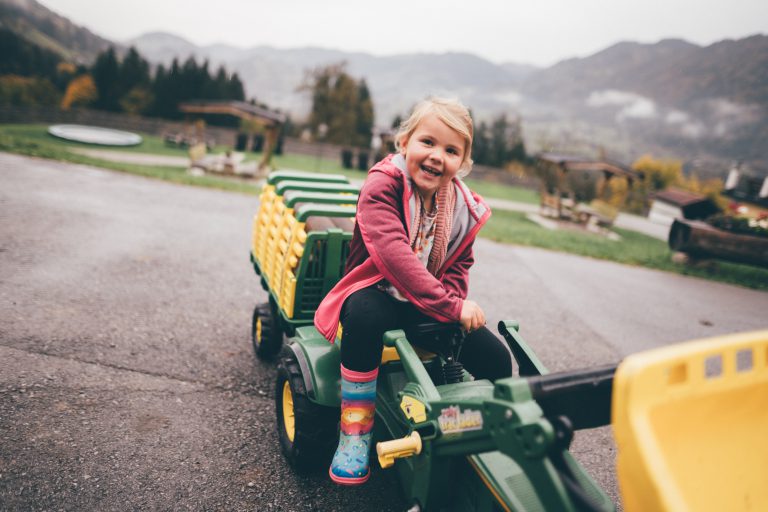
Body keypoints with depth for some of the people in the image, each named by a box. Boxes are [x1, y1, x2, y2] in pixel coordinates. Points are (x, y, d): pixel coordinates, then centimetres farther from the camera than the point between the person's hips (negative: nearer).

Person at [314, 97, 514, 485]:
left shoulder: (465, 208, 1)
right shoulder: (382, 184, -17)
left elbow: (458, 266, 11)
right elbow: (393, 254, -30)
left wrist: (453, 302, -11)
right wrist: (449, 306, -31)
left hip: (432, 307, 5)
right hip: (378, 294, -5)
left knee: (496, 358, -10)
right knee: (365, 315, -40)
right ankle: (354, 429, -20)